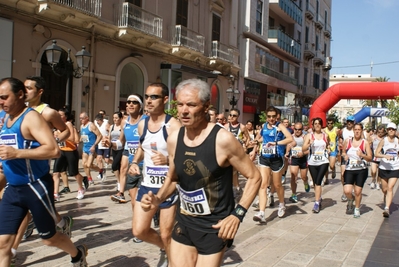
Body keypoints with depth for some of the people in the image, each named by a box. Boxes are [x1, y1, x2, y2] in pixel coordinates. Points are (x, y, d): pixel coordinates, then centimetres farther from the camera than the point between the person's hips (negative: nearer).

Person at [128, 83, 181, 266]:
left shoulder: (173, 125, -16)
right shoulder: (142, 124, 5)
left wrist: (167, 160, -35)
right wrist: (135, 162, 5)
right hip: (147, 185, 6)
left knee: (166, 235, 5)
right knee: (139, 231, 8)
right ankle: (164, 248, 37)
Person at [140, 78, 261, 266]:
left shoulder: (222, 139, -20)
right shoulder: (173, 139, -3)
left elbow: (254, 177, -10)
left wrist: (237, 214, -18)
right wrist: (158, 199, -4)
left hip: (214, 227, -4)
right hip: (184, 222, 5)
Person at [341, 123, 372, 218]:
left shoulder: (365, 142, -2)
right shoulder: (347, 141, 3)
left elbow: (370, 157, -3)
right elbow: (343, 152, 17)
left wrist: (362, 155, -22)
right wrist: (344, 155, -5)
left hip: (361, 170, -1)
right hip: (349, 170, 1)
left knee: (358, 191, 1)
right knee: (347, 191, -11)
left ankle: (357, 209, 24)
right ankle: (351, 199, 26)